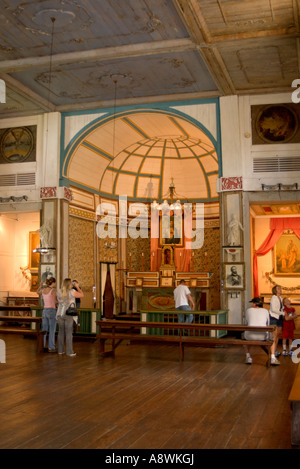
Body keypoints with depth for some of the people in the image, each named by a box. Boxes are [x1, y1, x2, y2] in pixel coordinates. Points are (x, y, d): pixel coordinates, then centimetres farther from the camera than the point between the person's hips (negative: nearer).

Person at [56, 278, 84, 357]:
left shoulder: (59, 292, 4)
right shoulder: (72, 292, -9)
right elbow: (82, 295, 4)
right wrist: (77, 287, 15)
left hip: (60, 314, 4)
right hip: (68, 315, -4)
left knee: (61, 332, 11)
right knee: (69, 333, -2)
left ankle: (60, 350, 14)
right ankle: (69, 352, -2)